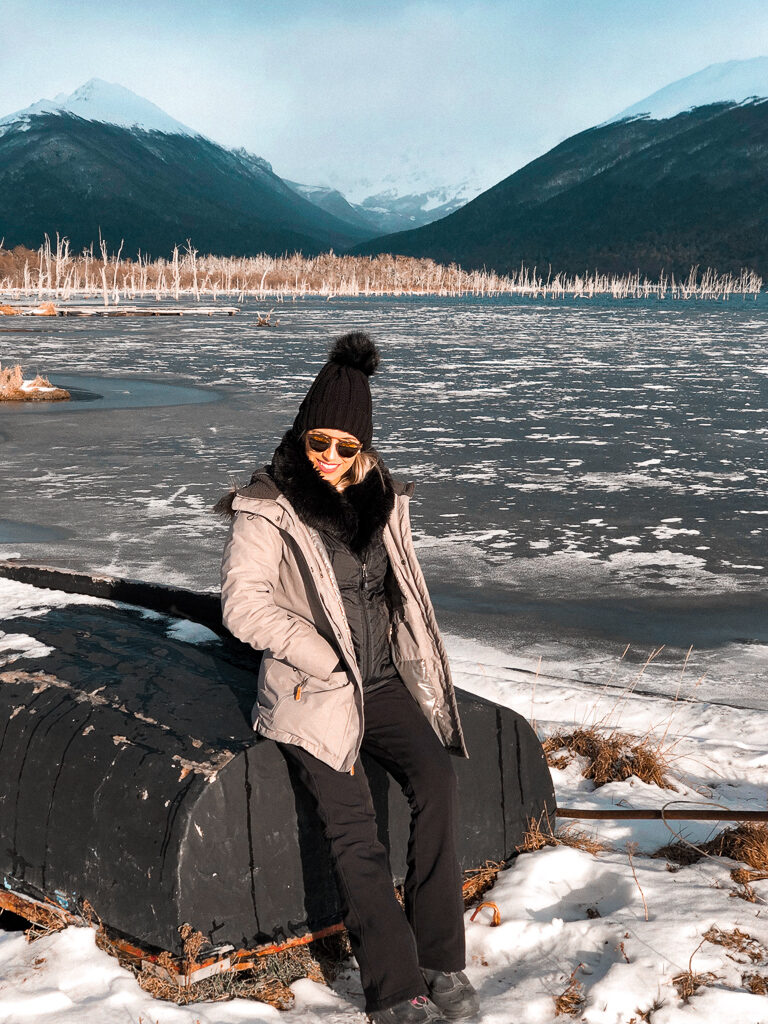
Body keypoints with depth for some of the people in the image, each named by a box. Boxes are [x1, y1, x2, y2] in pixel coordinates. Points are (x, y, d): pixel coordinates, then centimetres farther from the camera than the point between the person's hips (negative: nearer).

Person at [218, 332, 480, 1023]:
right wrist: (327, 661, -17)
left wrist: (413, 667, 9)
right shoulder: (268, 508, -6)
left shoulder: (383, 500, 10)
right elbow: (244, 603, -16)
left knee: (436, 779, -22)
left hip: (382, 681, 4)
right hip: (311, 694, -4)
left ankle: (441, 961, -14)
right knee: (355, 830, -21)